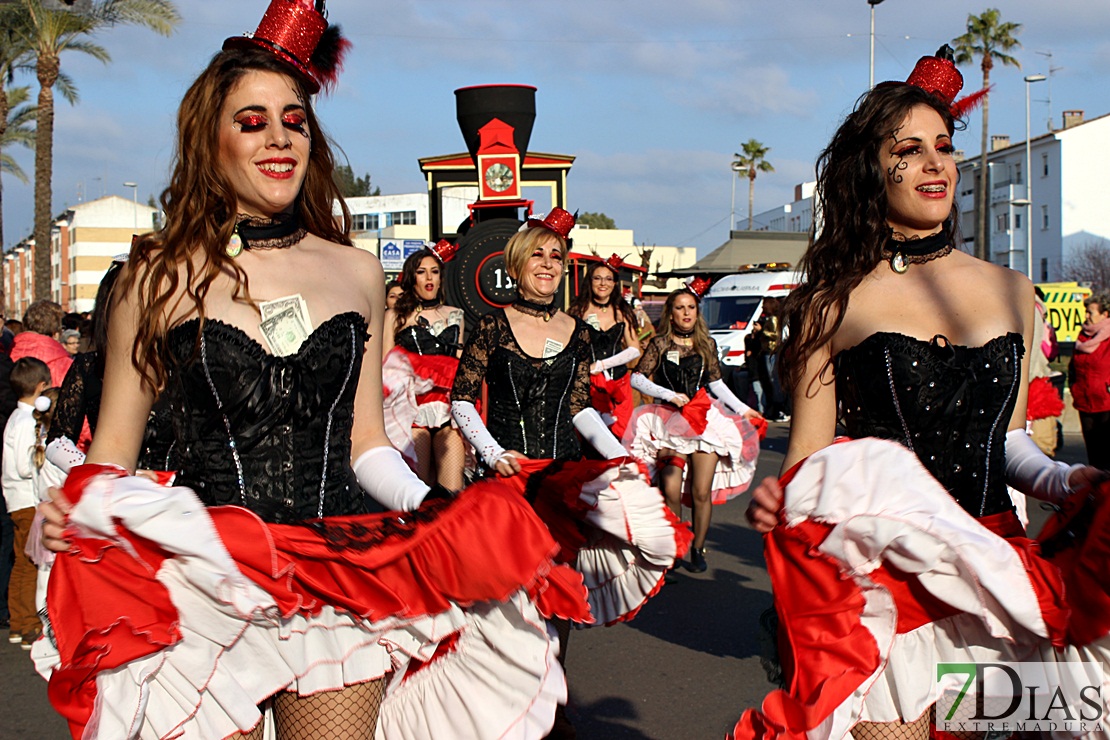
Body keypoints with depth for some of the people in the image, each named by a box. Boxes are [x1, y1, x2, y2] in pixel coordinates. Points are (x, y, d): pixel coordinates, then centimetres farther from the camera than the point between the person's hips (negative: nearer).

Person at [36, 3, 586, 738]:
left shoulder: (357, 274, 9)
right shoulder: (161, 278, 1)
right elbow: (110, 457, 3)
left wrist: (441, 512, -2)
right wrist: (69, 516, -17)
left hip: (342, 575, 2)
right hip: (205, 585, -2)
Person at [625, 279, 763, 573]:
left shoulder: (706, 344, 11)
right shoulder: (660, 344, 2)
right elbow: (637, 379, -3)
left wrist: (742, 409, 19)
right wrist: (670, 395, -9)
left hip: (704, 418, 2)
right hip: (670, 422, -2)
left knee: (701, 492, -4)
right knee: (671, 491, -11)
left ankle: (698, 550, 10)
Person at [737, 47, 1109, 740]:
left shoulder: (1011, 294, 11)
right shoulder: (834, 304, 2)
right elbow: (808, 454, -2)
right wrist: (776, 500, -22)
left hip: (993, 564, 4)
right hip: (876, 574, -3)